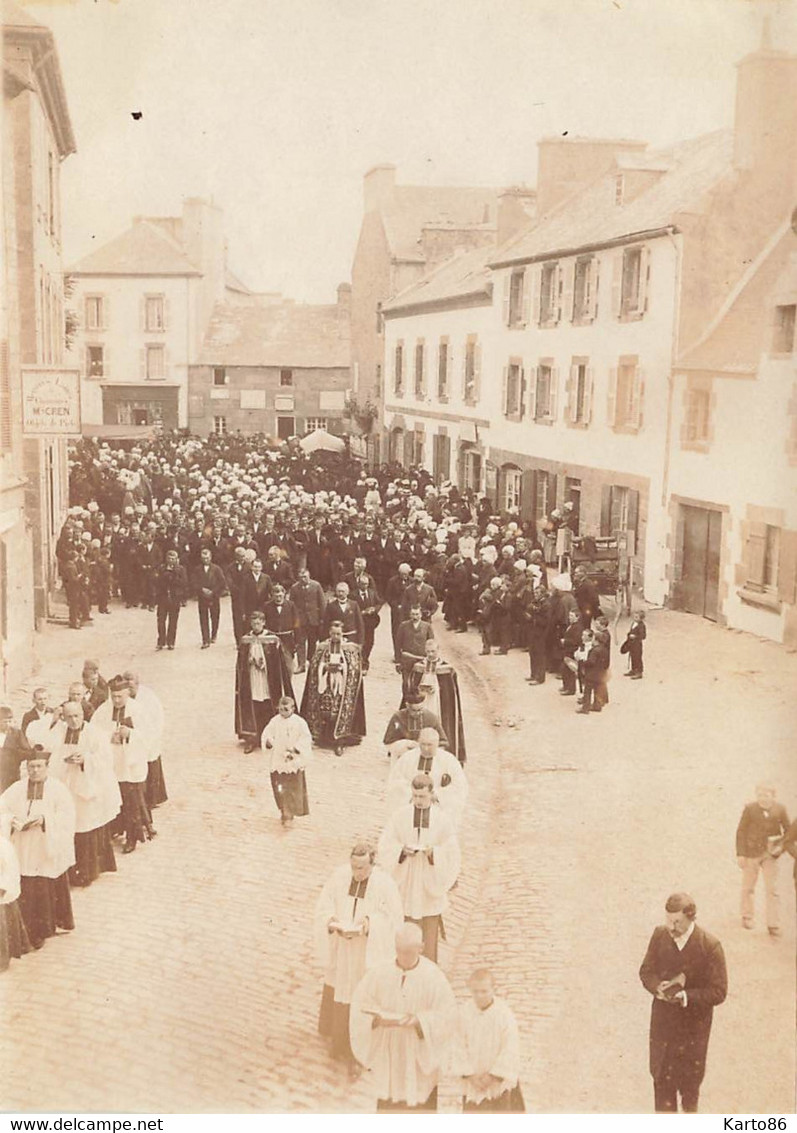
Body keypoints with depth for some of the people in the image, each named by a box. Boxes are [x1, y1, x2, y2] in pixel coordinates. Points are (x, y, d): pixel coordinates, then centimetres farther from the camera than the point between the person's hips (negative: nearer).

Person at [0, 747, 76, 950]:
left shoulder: (58, 789, 0)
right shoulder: (16, 789, 7)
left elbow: (66, 816, -8)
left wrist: (45, 819, -21)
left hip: (49, 851, -1)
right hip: (24, 851, 1)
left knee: (51, 890, 4)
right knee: (27, 891, -1)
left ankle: (54, 923, 21)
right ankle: (31, 931, 8)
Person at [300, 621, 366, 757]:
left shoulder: (351, 648, 2)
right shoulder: (322, 647, 8)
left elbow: (355, 668, -2)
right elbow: (314, 666, 5)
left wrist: (341, 667, -16)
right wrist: (326, 667, -13)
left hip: (343, 687, -2)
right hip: (325, 685, 2)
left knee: (341, 713, -8)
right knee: (324, 712, 0)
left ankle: (339, 742, -3)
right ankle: (323, 738, 14)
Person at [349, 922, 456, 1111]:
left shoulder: (433, 976, -12)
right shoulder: (379, 972, -6)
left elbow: (446, 1013, -12)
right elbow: (360, 1005, -4)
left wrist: (417, 1021, -25)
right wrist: (380, 1018, -23)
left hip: (421, 1057, -2)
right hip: (387, 1052, 2)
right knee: (388, 1104, 10)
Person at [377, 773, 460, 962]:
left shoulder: (442, 819, -6)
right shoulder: (400, 815, -6)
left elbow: (451, 854, -4)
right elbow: (385, 846, -3)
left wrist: (433, 852, -22)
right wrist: (402, 850, -21)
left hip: (430, 882, 0)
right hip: (405, 881, 0)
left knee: (430, 930, 6)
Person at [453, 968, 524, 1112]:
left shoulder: (504, 1012, -15)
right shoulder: (464, 1013, -8)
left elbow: (510, 1049, -13)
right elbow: (460, 1048, -4)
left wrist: (492, 1075, -13)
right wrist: (470, 1075, -11)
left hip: (500, 1081, -2)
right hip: (473, 1083, 2)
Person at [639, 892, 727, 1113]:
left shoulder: (710, 945, -20)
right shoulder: (659, 935, -9)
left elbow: (718, 992, -17)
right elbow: (646, 971, 2)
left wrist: (686, 997, -30)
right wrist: (658, 987, -20)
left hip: (694, 1022, -2)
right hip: (662, 1018, 2)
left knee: (690, 1075, 18)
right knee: (661, 1073, 8)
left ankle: (690, 1108, 47)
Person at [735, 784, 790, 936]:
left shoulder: (780, 809, -4)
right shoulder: (750, 809, -8)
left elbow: (788, 830, 7)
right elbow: (741, 832, -5)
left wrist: (781, 846, -9)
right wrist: (740, 854, -9)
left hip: (770, 854, 0)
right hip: (752, 853, 0)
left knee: (772, 890, -2)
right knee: (748, 887, 13)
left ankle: (773, 925, 5)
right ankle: (748, 917, 34)